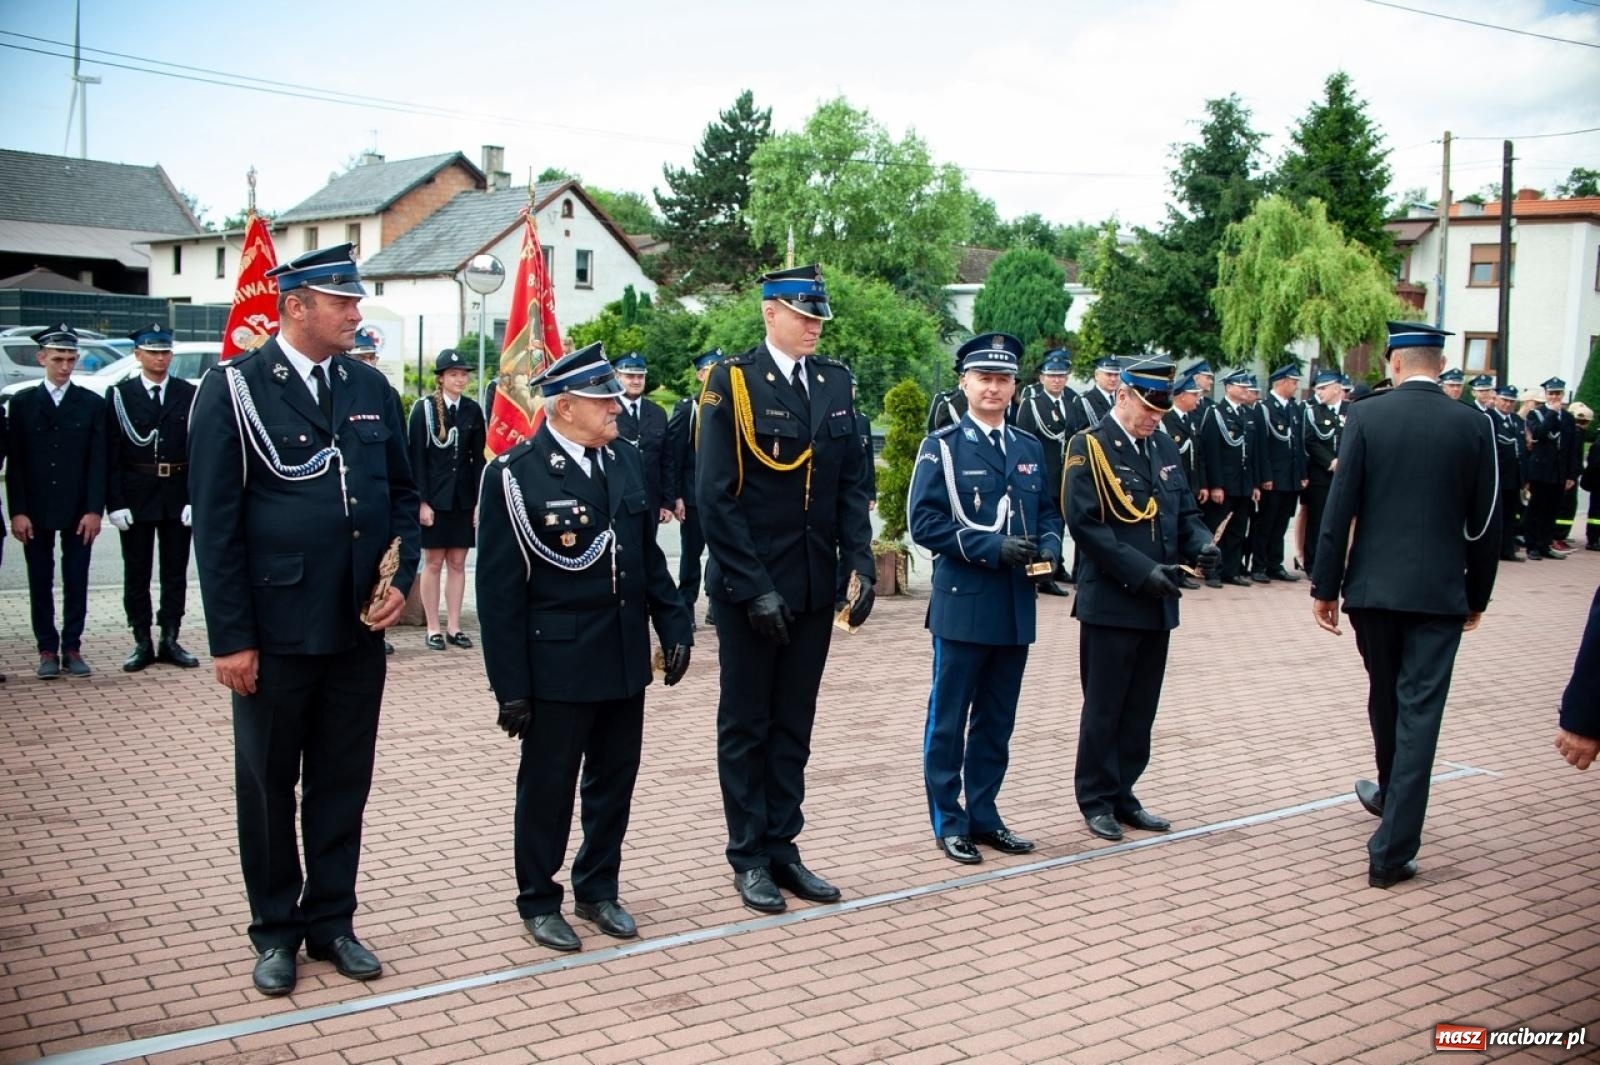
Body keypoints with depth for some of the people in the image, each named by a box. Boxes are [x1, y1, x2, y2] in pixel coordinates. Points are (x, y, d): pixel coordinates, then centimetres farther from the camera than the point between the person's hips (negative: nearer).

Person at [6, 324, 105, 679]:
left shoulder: (92, 403, 5)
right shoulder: (22, 402, 5)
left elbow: (98, 461, 1)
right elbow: (14, 462, 1)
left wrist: (94, 510, -8)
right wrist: (18, 512, -7)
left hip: (78, 511, 0)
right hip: (35, 512, 0)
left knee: (76, 581, 4)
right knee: (41, 582, 4)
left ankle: (72, 648, 11)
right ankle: (47, 650, 11)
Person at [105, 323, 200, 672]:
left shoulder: (189, 394, 3)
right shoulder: (120, 395, 1)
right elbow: (111, 455, -2)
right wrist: (115, 502, -9)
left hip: (178, 495, 1)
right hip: (136, 496, -1)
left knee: (175, 571, 7)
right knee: (136, 574, 5)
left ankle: (170, 641, 16)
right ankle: (143, 644, 13)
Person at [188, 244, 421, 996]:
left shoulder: (370, 387, 7)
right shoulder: (235, 388, -7)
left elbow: (402, 493, 14)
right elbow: (214, 520, -9)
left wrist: (401, 579, -3)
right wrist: (230, 637, -12)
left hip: (359, 627, 4)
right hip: (275, 631, -4)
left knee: (344, 783, 13)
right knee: (269, 785, 10)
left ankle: (331, 921, 28)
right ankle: (275, 932, 26)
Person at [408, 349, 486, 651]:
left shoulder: (473, 409, 5)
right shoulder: (424, 408, -4)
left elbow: (479, 457, 5)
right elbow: (416, 457, -7)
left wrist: (480, 501, -1)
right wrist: (422, 501, -12)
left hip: (464, 498, 3)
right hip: (434, 497, -3)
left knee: (457, 563, 6)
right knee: (433, 562, 2)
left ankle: (454, 627, 12)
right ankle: (433, 629, 8)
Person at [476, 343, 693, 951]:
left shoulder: (626, 463, 7)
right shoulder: (516, 475, -12)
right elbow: (500, 589, -12)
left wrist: (674, 625, 5)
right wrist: (510, 686, -13)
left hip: (625, 659, 6)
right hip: (557, 664, -6)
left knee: (614, 780, 15)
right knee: (547, 786, 8)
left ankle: (598, 889, 32)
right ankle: (538, 900, 25)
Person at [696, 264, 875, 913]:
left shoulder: (835, 382, 7)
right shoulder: (732, 381, -9)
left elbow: (853, 482, 8)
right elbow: (716, 496, -13)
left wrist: (860, 563, -4)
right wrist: (754, 587, -17)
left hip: (814, 585, 5)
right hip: (749, 586, -5)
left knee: (794, 724, 12)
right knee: (746, 725, 8)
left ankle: (782, 848, 23)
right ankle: (749, 859, 18)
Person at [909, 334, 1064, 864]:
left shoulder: (1031, 448, 12)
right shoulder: (942, 447, -4)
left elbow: (1050, 512, 17)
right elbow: (924, 522, -11)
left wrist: (1048, 546, -6)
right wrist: (991, 547, -20)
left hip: (1016, 607, 5)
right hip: (963, 605, -5)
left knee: (997, 720, 13)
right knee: (949, 720, 3)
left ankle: (983, 815, 24)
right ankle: (949, 821, 13)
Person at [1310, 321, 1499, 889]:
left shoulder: (1365, 415, -5)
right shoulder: (1473, 425, -1)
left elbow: (1339, 508, -8)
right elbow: (1485, 522, 2)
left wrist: (1324, 587, -1)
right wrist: (1477, 596, 13)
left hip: (1373, 587, 1)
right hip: (1440, 592, -1)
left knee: (1385, 698, 20)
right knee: (1419, 711, 0)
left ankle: (1392, 796, 44)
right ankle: (1392, 850, -2)